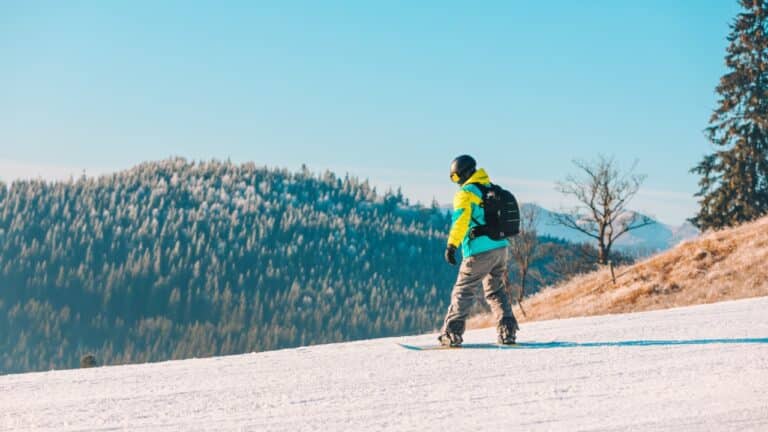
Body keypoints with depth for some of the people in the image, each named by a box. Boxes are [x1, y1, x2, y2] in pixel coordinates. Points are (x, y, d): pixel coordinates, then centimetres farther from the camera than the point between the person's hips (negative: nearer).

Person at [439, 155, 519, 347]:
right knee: (496, 290, 18)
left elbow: (460, 221, -22)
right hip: (500, 247, 7)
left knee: (463, 291, 0)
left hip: (479, 252, -7)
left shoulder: (466, 193, -9)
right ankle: (507, 330, 10)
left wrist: (451, 245, -25)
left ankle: (452, 333, -6)